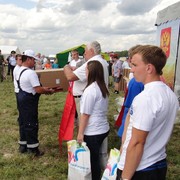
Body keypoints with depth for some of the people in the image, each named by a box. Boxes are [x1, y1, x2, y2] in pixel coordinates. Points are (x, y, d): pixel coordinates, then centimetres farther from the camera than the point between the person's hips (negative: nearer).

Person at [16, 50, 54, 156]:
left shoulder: (20, 71, 10)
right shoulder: (31, 73, -22)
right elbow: (38, 90, -25)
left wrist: (43, 88, 15)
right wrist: (49, 91, -8)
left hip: (22, 99, 10)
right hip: (29, 101, -10)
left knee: (23, 122, 17)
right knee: (32, 124, 0)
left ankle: (23, 145, 29)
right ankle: (33, 149, 11)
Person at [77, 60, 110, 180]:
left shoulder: (90, 90, -19)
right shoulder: (103, 88, 6)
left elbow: (85, 114, -16)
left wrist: (80, 133, -9)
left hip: (93, 132, -8)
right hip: (103, 129, 8)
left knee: (92, 159, 9)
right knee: (96, 157, 21)